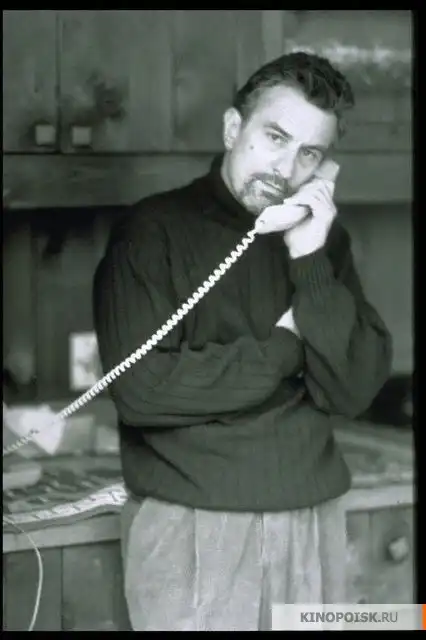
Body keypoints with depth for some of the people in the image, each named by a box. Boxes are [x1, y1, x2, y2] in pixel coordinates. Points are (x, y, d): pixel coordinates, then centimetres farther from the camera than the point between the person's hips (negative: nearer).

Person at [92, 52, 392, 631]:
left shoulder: (322, 239, 8)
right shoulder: (154, 230, -6)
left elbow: (355, 391, -1)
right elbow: (140, 389, -18)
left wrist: (311, 263, -11)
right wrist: (284, 346, -10)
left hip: (313, 519, 4)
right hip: (192, 526, -4)